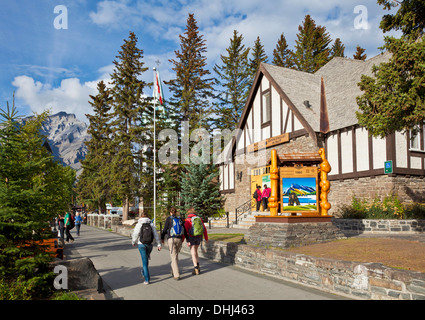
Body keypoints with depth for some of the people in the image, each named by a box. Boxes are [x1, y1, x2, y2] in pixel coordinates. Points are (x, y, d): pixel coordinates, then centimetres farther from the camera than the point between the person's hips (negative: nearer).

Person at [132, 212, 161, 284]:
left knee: (144, 261, 0)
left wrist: (133, 242, 14)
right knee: (146, 258, 27)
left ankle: (147, 279, -3)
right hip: (150, 244, 3)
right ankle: (144, 271, 46)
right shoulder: (151, 224, 2)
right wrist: (159, 244, 1)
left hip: (141, 244, -3)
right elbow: (156, 235, -1)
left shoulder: (139, 224, -5)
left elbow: (135, 234, -4)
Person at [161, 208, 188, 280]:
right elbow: (184, 230, 10)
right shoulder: (180, 219, 10)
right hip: (179, 239, 4)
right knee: (175, 255, 23)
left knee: (174, 257, -3)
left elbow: (165, 229, 1)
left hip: (171, 239, -4)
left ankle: (176, 275, -8)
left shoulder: (169, 219, -1)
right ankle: (173, 271, 34)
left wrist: (162, 238, 17)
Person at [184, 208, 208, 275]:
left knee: (193, 253, 0)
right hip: (199, 237, 5)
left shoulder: (188, 220, -7)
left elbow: (185, 230, -14)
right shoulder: (199, 218, 7)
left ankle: (196, 268, -4)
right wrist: (206, 238, 16)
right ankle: (197, 266, 18)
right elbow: (204, 229, 8)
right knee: (195, 251, 21)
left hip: (192, 237, -5)